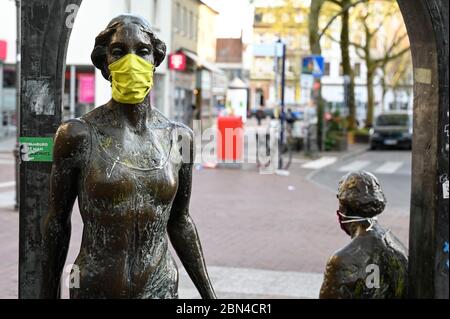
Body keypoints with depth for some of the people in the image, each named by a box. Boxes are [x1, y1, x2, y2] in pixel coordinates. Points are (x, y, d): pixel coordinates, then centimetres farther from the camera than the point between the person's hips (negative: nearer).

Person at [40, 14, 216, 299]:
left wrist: (209, 294, 9)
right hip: (94, 289, -3)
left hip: (162, 289, 3)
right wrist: (48, 294, 3)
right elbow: (58, 222, -2)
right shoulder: (78, 135, -10)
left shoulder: (179, 137, -1)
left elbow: (179, 221, 9)